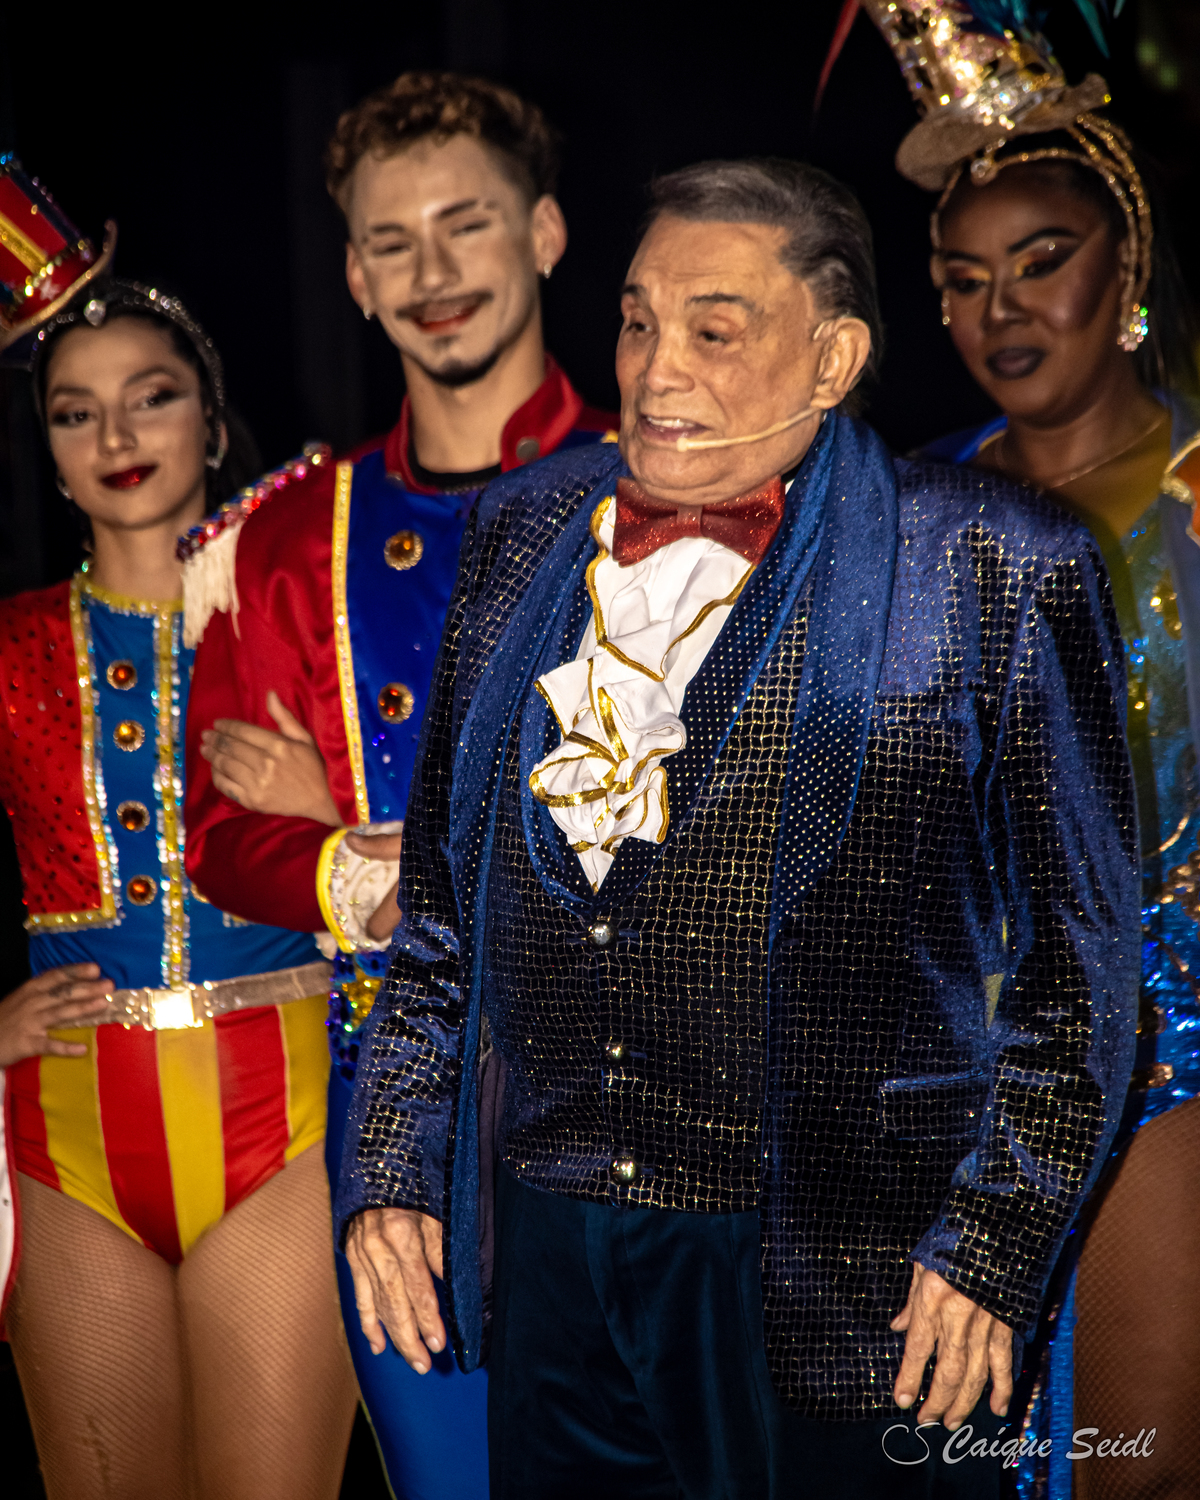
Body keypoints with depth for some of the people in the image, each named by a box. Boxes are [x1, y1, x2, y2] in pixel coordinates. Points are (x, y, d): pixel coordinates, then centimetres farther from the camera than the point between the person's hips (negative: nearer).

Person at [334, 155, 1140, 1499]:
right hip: (542, 1255, 4)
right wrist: (387, 1170, 9)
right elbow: (438, 894, 14)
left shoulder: (993, 570, -5)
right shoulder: (525, 532, 9)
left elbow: (1079, 958, -5)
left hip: (842, 1290, -4)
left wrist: (996, 1244, -10)